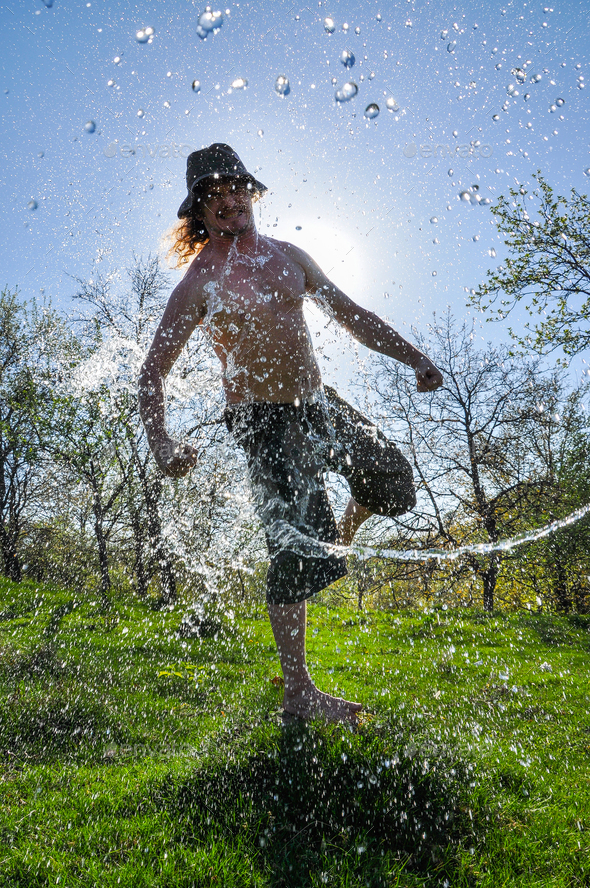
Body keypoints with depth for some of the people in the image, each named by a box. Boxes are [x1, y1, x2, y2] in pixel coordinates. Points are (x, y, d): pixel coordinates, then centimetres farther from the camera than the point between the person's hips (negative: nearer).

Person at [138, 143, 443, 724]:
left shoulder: (288, 256, 8)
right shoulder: (198, 284, -10)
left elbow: (352, 315, 14)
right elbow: (152, 372, -12)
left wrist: (412, 357, 6)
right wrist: (161, 445, -29)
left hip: (319, 405, 7)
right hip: (265, 422, -7)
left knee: (393, 481, 10)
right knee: (297, 547, -11)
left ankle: (341, 539, 40)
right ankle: (299, 694, 3)